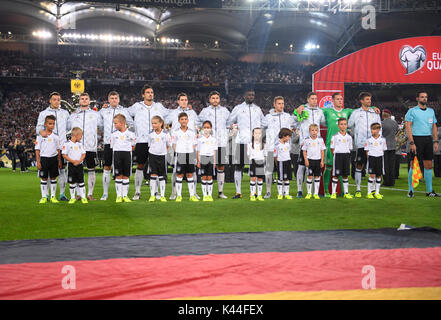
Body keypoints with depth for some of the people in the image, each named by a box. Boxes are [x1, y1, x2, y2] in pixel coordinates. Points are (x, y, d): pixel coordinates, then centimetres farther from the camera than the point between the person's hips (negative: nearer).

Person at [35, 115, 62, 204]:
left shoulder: (55, 136, 7)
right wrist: (38, 162, -7)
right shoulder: (40, 136, -2)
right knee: (44, 178, 3)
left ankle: (53, 196, 13)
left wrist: (59, 161, 9)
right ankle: (44, 197, 11)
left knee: (53, 178, 5)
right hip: (44, 158, -2)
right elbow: (37, 149, -1)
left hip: (53, 158, 2)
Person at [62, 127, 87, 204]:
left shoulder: (80, 144, 9)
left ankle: (83, 197, 8)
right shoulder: (67, 144, -6)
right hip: (71, 165, -3)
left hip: (79, 165, 3)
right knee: (72, 182, 2)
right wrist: (73, 161, -15)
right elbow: (64, 155, -8)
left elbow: (83, 154, 8)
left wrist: (79, 161, -9)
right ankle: (73, 197, 12)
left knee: (81, 181, 3)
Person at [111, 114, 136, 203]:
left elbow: (133, 147, 9)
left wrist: (127, 150, -4)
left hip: (127, 154, -1)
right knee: (118, 175, 0)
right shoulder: (114, 134, 7)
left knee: (126, 175, 3)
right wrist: (118, 151, 0)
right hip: (117, 153, 1)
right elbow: (112, 146, 12)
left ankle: (125, 195, 10)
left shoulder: (130, 134, 2)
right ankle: (119, 196, 6)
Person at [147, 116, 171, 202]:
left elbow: (169, 145, 5)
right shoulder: (151, 134, 0)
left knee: (162, 176, 5)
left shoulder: (165, 133, -5)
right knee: (153, 175, -3)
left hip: (162, 156, -1)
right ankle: (152, 195, 2)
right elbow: (150, 145, 13)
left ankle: (162, 196, 11)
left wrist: (164, 151, 2)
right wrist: (154, 150, 6)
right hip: (152, 155, 1)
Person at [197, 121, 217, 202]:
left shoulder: (213, 139, 8)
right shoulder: (200, 139, 5)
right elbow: (198, 151, 5)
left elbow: (214, 151, 10)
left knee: (210, 177, 0)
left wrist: (215, 162, 4)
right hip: (202, 158, -1)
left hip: (211, 158, 1)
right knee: (204, 177, -1)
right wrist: (198, 161, -2)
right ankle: (204, 195, 5)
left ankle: (210, 195, 6)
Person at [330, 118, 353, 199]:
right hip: (338, 155, -3)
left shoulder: (349, 137, 9)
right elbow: (332, 148, 0)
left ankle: (346, 192, 14)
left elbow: (350, 148, 14)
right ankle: (333, 193, 4)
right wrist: (336, 155, -4)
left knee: (345, 175, 8)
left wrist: (347, 155, 5)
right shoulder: (335, 136, -2)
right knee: (336, 175, -2)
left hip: (346, 156, 4)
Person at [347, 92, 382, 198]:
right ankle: (358, 189, 6)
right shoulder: (356, 113, 7)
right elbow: (349, 125, 12)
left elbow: (379, 128, 12)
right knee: (359, 166, -1)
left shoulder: (375, 113, 13)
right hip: (360, 144, -2)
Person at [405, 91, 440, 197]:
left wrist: (436, 141, 8)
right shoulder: (412, 111, -2)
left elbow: (434, 127, 17)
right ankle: (410, 190, 4)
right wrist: (411, 143, -15)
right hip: (417, 139, -5)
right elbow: (408, 127, -7)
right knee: (413, 165, -5)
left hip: (428, 139, 5)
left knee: (428, 165, 5)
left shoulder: (431, 111, 15)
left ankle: (429, 191, 11)